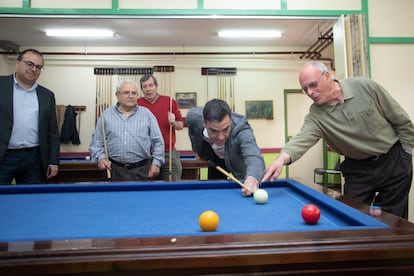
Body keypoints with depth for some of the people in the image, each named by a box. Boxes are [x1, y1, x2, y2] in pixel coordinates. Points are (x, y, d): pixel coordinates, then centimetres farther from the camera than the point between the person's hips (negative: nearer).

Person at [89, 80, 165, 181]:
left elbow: (157, 141, 4)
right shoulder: (106, 115, 6)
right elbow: (96, 142, 8)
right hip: (115, 170, 1)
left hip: (142, 169, 0)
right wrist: (100, 157, -9)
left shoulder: (147, 114, 4)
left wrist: (156, 163, -3)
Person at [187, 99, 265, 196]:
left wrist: (252, 178, -86)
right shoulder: (193, 115, -33)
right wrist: (196, 148, -6)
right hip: (215, 160, 3)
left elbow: (254, 158, -63)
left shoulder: (241, 130, -46)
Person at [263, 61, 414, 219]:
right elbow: (303, 138, -36)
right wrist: (282, 158, -55)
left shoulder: (365, 86, -15)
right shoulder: (315, 115, -15)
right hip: (357, 169, 1)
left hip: (393, 162, -1)